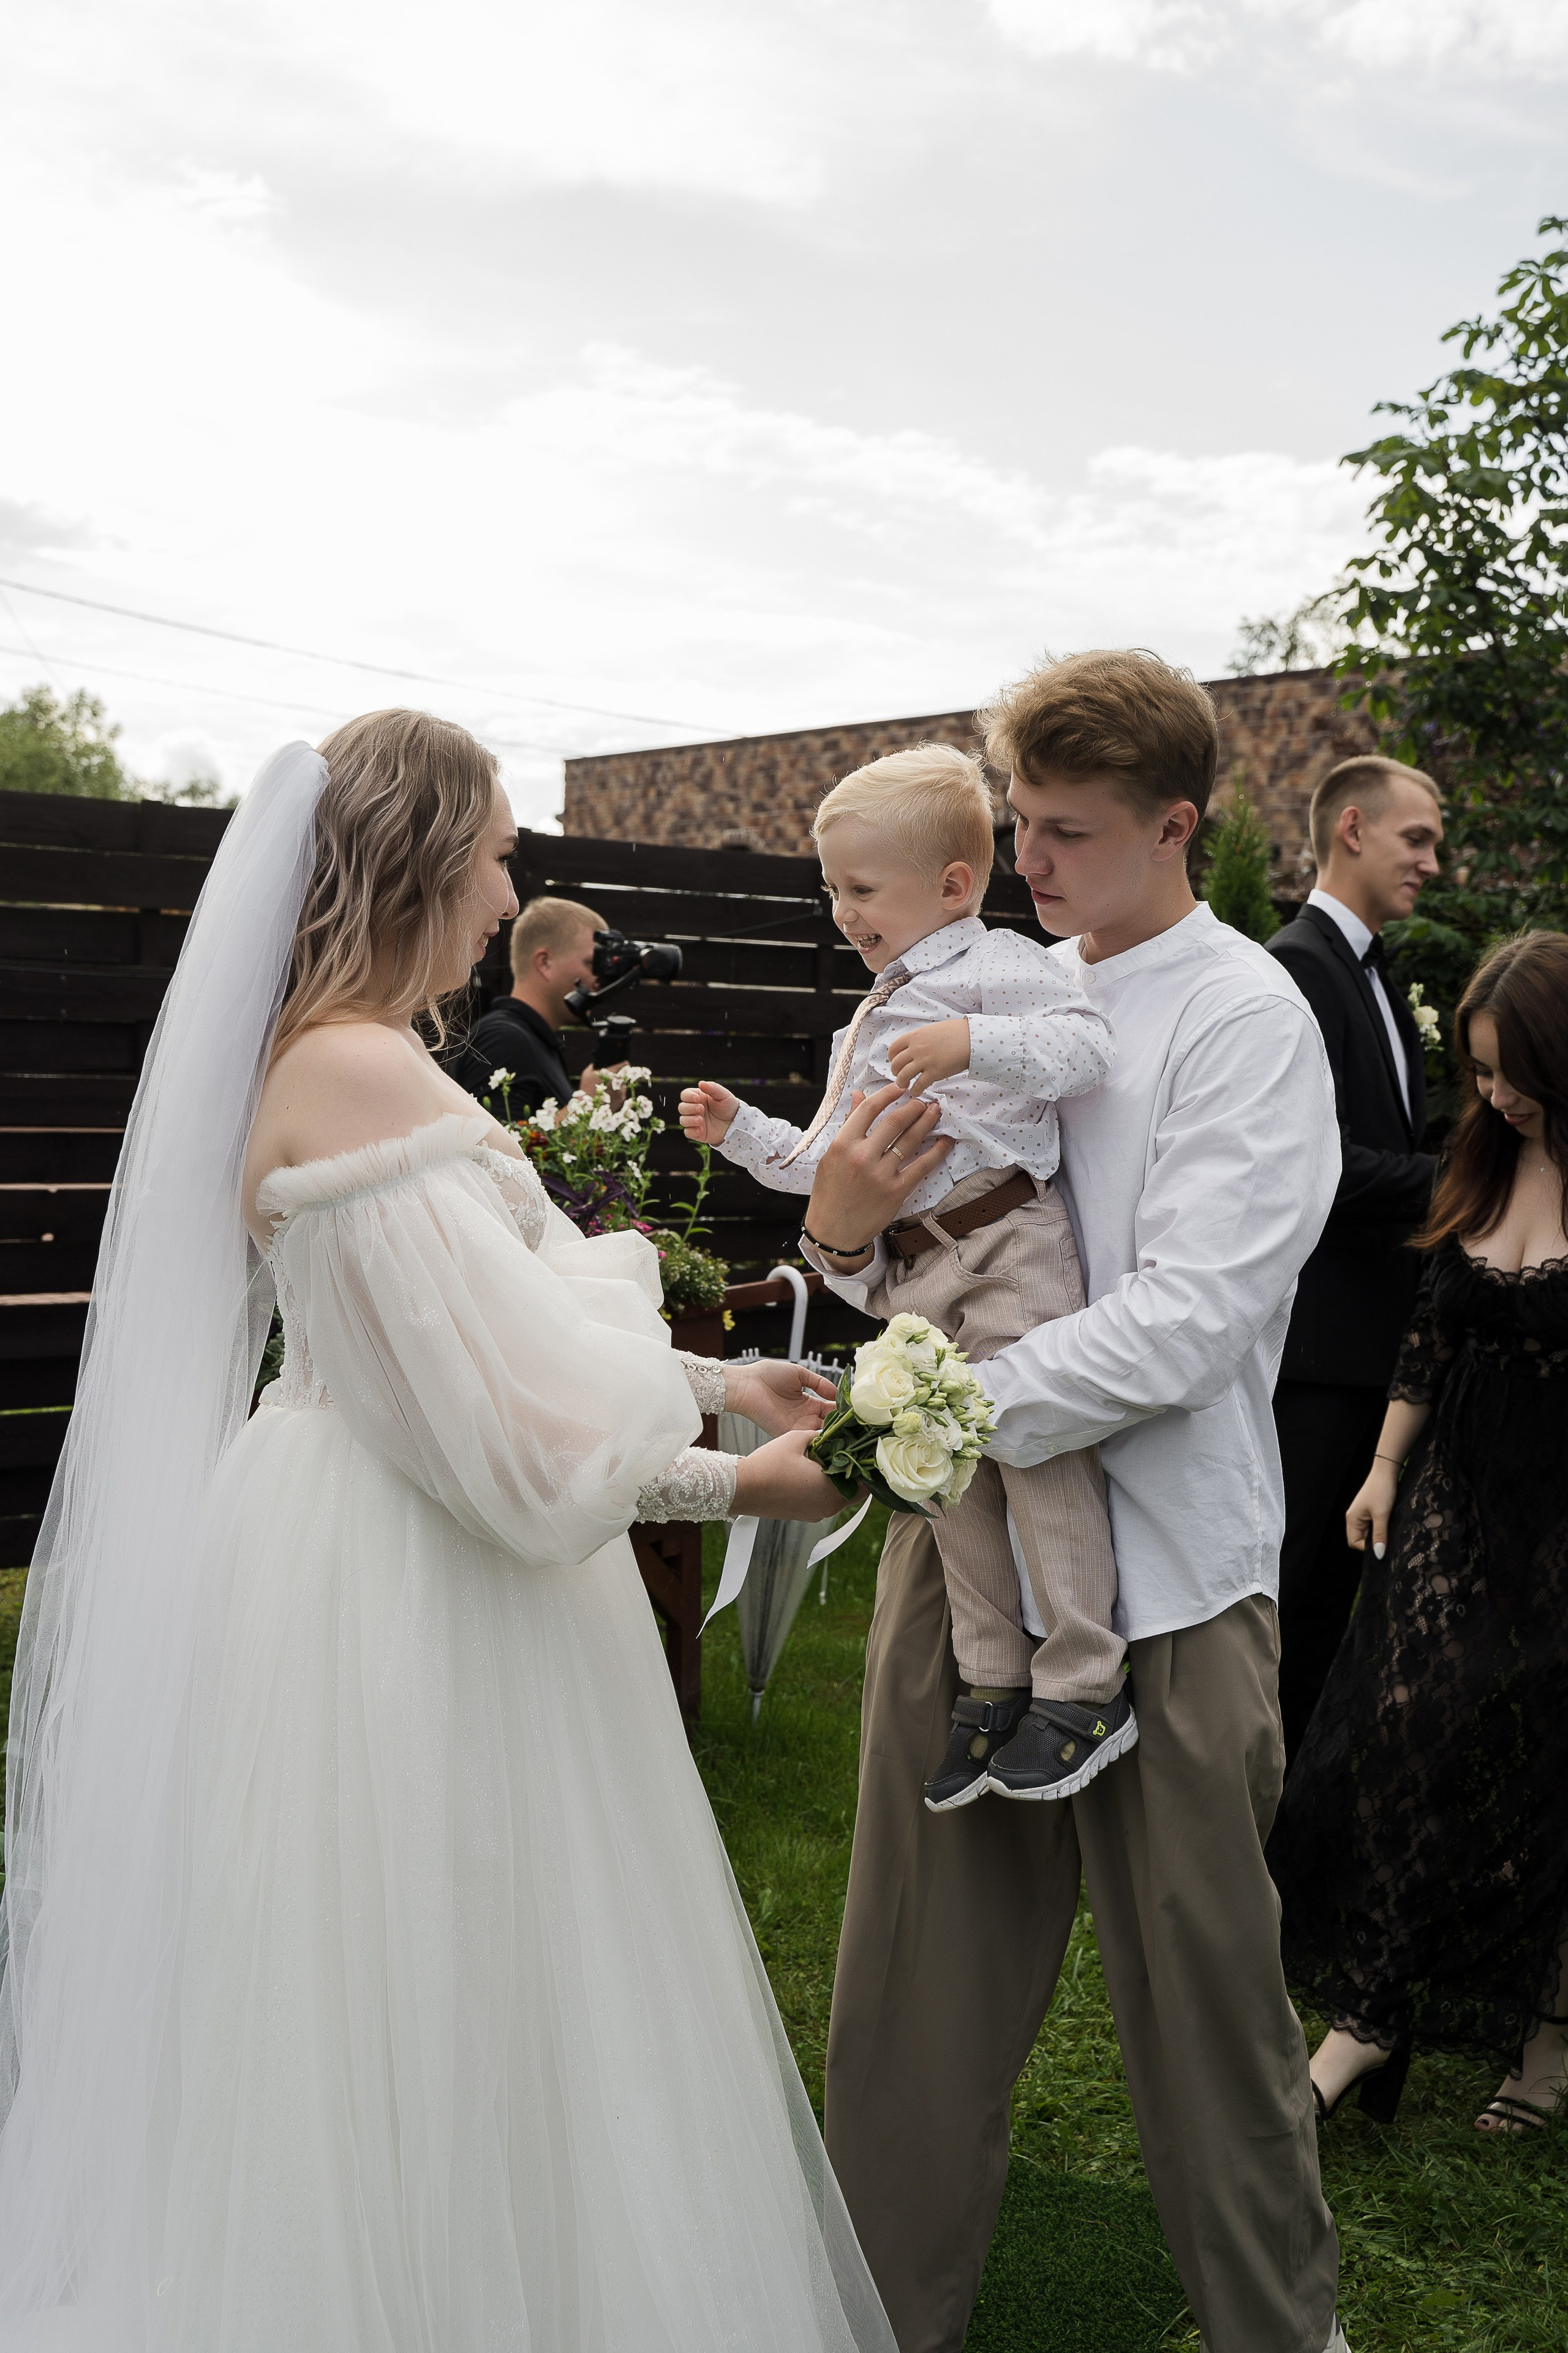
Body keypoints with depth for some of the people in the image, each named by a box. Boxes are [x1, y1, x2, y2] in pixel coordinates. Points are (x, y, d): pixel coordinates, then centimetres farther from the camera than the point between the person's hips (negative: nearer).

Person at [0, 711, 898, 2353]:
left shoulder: (332, 1060, 10)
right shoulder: (365, 1073, -21)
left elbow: (482, 1342, 14)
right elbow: (517, 1424, -24)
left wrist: (718, 1387, 11)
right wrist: (734, 1483, -10)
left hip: (386, 1580, 10)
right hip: (396, 1602, -9)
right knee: (421, 2053, 7)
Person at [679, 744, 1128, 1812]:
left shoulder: (996, 967, -3)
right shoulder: (869, 1024, 25)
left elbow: (1088, 1046, -19)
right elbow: (827, 1162, 27)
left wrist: (975, 1042, -30)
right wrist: (740, 1129, 19)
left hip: (1007, 1250, -8)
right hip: (914, 1275, 9)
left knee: (1037, 1444, -8)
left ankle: (1085, 1688, 3)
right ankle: (992, 1687, 21)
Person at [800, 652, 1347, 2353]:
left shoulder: (1245, 1020, -8)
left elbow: (1189, 1318, -18)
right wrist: (846, 1230, -9)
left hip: (1163, 1566, -5)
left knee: (1203, 1985, 10)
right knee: (923, 1968, 13)